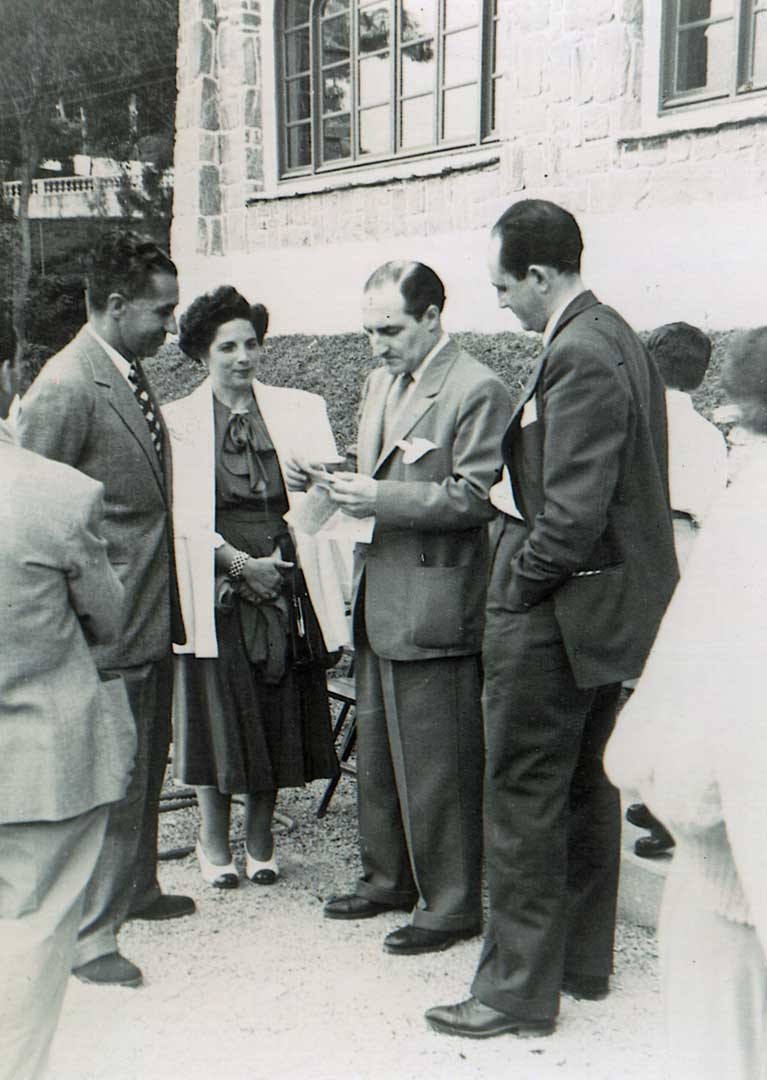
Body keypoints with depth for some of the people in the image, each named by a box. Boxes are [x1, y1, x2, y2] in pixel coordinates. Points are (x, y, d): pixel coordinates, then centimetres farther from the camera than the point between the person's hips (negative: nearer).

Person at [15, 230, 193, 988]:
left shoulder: (131, 376, 10)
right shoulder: (64, 390, -18)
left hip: (153, 614, 9)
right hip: (108, 626, -9)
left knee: (147, 767, 21)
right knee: (111, 779, -1)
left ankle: (135, 889, 39)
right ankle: (88, 934, 12)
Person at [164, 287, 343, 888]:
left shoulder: (297, 410, 7)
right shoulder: (179, 420, 2)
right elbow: (184, 516, -4)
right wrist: (242, 563, -13)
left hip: (283, 583, 2)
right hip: (216, 585, -2)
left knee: (277, 714, 6)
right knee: (218, 711, 3)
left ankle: (260, 841, 22)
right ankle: (214, 843, 20)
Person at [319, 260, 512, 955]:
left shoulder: (476, 390, -12)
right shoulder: (381, 382, 15)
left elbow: (476, 499, -17)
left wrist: (383, 498, -21)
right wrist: (350, 488, 3)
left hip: (434, 607, -9)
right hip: (379, 602, 9)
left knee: (437, 763, 0)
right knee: (376, 754, 18)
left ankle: (452, 904, 14)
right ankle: (388, 878, 34)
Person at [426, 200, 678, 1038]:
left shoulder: (578, 356, -21)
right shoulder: (614, 338, 11)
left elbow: (576, 512, -25)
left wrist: (517, 586, -13)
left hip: (554, 616, -10)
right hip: (611, 603, 10)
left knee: (523, 800, 0)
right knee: (585, 788, 19)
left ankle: (518, 990, 11)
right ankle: (583, 960, 33)